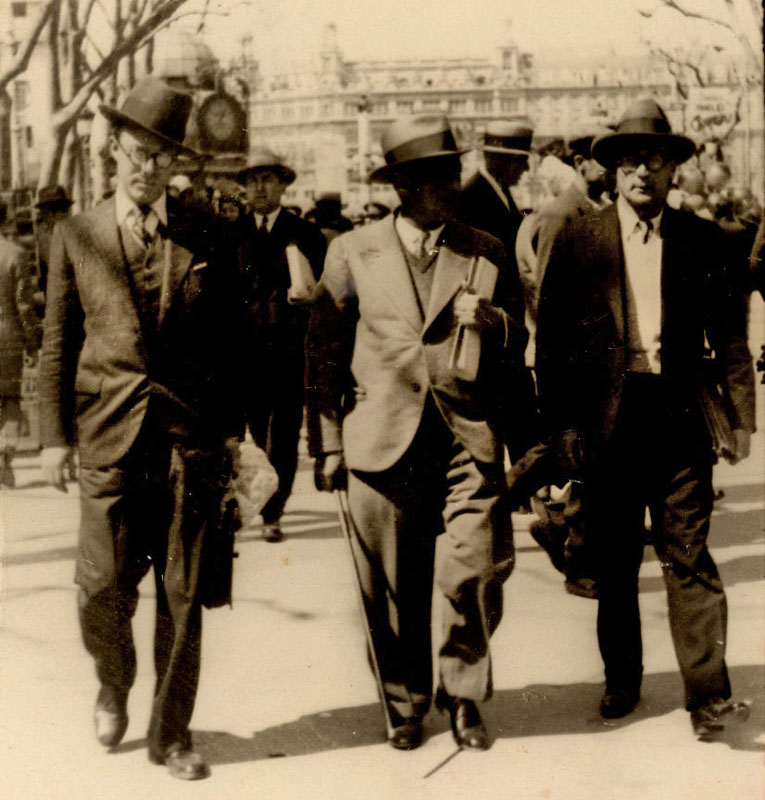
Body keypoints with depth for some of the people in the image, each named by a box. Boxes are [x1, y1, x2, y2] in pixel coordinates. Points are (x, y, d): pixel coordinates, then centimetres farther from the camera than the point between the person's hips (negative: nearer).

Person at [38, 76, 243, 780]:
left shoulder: (207, 239, 6)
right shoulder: (76, 237, 6)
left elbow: (228, 339, 10)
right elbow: (57, 344, 7)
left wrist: (233, 425, 5)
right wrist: (55, 435, 2)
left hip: (193, 444, 0)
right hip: (111, 440, 0)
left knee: (183, 598, 5)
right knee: (103, 591, -2)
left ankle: (172, 733, 20)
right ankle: (114, 686, 30)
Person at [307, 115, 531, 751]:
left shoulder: (486, 252, 10)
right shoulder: (352, 252, 6)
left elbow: (517, 345, 13)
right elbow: (324, 352, 10)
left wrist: (492, 320, -9)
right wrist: (329, 441, 8)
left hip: (468, 439, 0)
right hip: (385, 441, 0)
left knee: (474, 575, -8)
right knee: (394, 588, 5)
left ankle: (463, 694, 15)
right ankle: (406, 704, 24)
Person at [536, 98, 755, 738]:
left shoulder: (703, 241, 6)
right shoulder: (578, 242, 4)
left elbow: (729, 335, 7)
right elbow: (551, 339, 2)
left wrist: (741, 416, 2)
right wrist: (560, 423, -3)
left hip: (679, 419, -1)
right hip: (607, 419, 1)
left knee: (689, 560, -1)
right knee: (614, 564, 11)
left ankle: (709, 696, 3)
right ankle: (622, 680, 26)